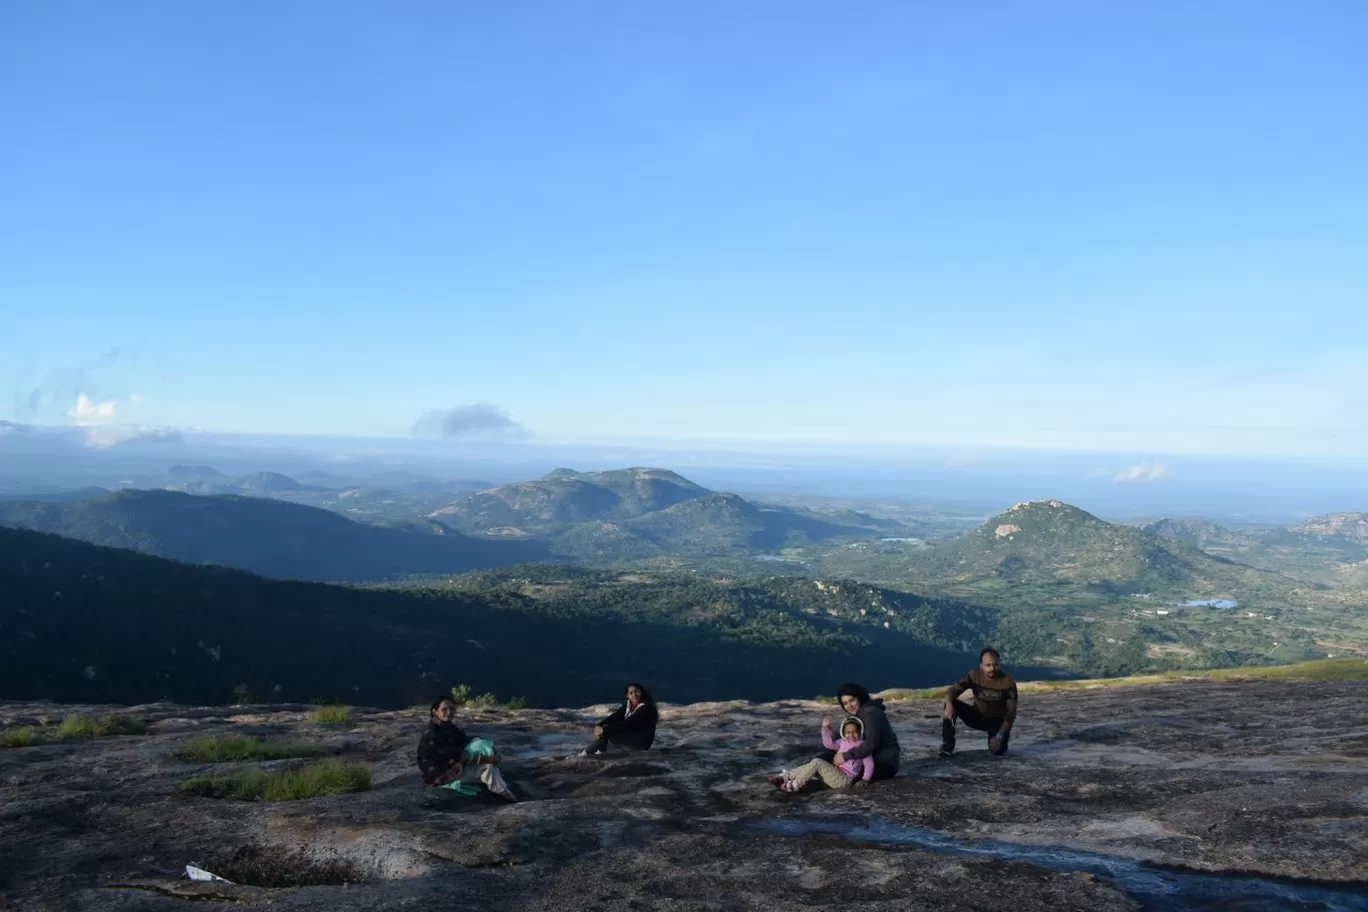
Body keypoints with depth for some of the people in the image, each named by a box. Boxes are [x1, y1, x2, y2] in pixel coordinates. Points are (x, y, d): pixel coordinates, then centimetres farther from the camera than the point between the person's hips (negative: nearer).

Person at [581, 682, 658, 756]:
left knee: (608, 731, -22)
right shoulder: (628, 705, 4)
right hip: (628, 738, 9)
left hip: (641, 742, -9)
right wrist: (599, 726, -24)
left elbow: (627, 724, -29)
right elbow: (614, 717, -6)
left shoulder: (647, 708, -21)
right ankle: (601, 750, -9)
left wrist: (604, 730, -32)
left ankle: (588, 752, -13)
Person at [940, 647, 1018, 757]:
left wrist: (999, 736, -29)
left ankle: (1001, 742, 11)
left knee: (997, 750, -29)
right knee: (952, 704, -24)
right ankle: (947, 746, -17)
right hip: (978, 716, 2)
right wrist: (949, 706, -45)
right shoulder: (974, 676, -14)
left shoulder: (1008, 682, -21)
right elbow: (952, 691, -21)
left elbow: (1011, 713, -20)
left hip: (998, 721, -2)